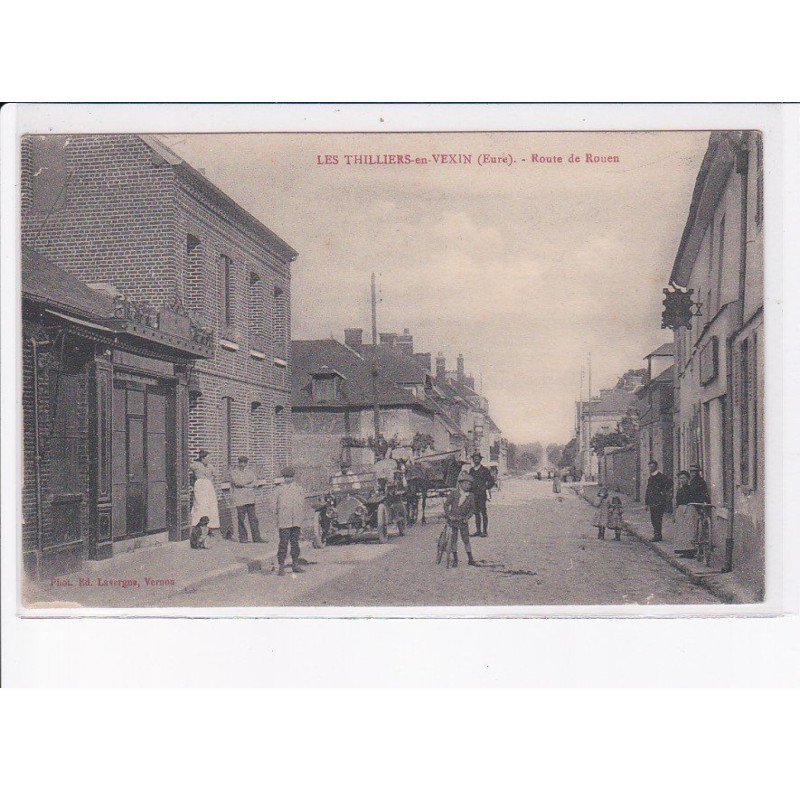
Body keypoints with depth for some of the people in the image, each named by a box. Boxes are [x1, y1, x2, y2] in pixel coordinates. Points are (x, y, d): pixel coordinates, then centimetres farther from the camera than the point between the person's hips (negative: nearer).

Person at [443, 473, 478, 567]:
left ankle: (470, 559, 10)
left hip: (463, 520, 2)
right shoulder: (454, 493, -8)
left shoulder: (471, 496, 0)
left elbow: (472, 509, 4)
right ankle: (455, 559, 11)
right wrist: (449, 515, -13)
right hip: (453, 519, -2)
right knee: (453, 540, 2)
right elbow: (446, 504, -6)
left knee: (466, 540, 3)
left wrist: (467, 517, -9)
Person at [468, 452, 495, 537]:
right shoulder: (471, 470, 14)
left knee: (483, 512, -5)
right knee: (476, 513, 8)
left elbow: (491, 481, 0)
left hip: (481, 494, -6)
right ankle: (478, 531, 13)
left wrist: (485, 488, -10)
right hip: (473, 494, 6)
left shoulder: (485, 470, -2)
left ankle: (485, 531, -3)